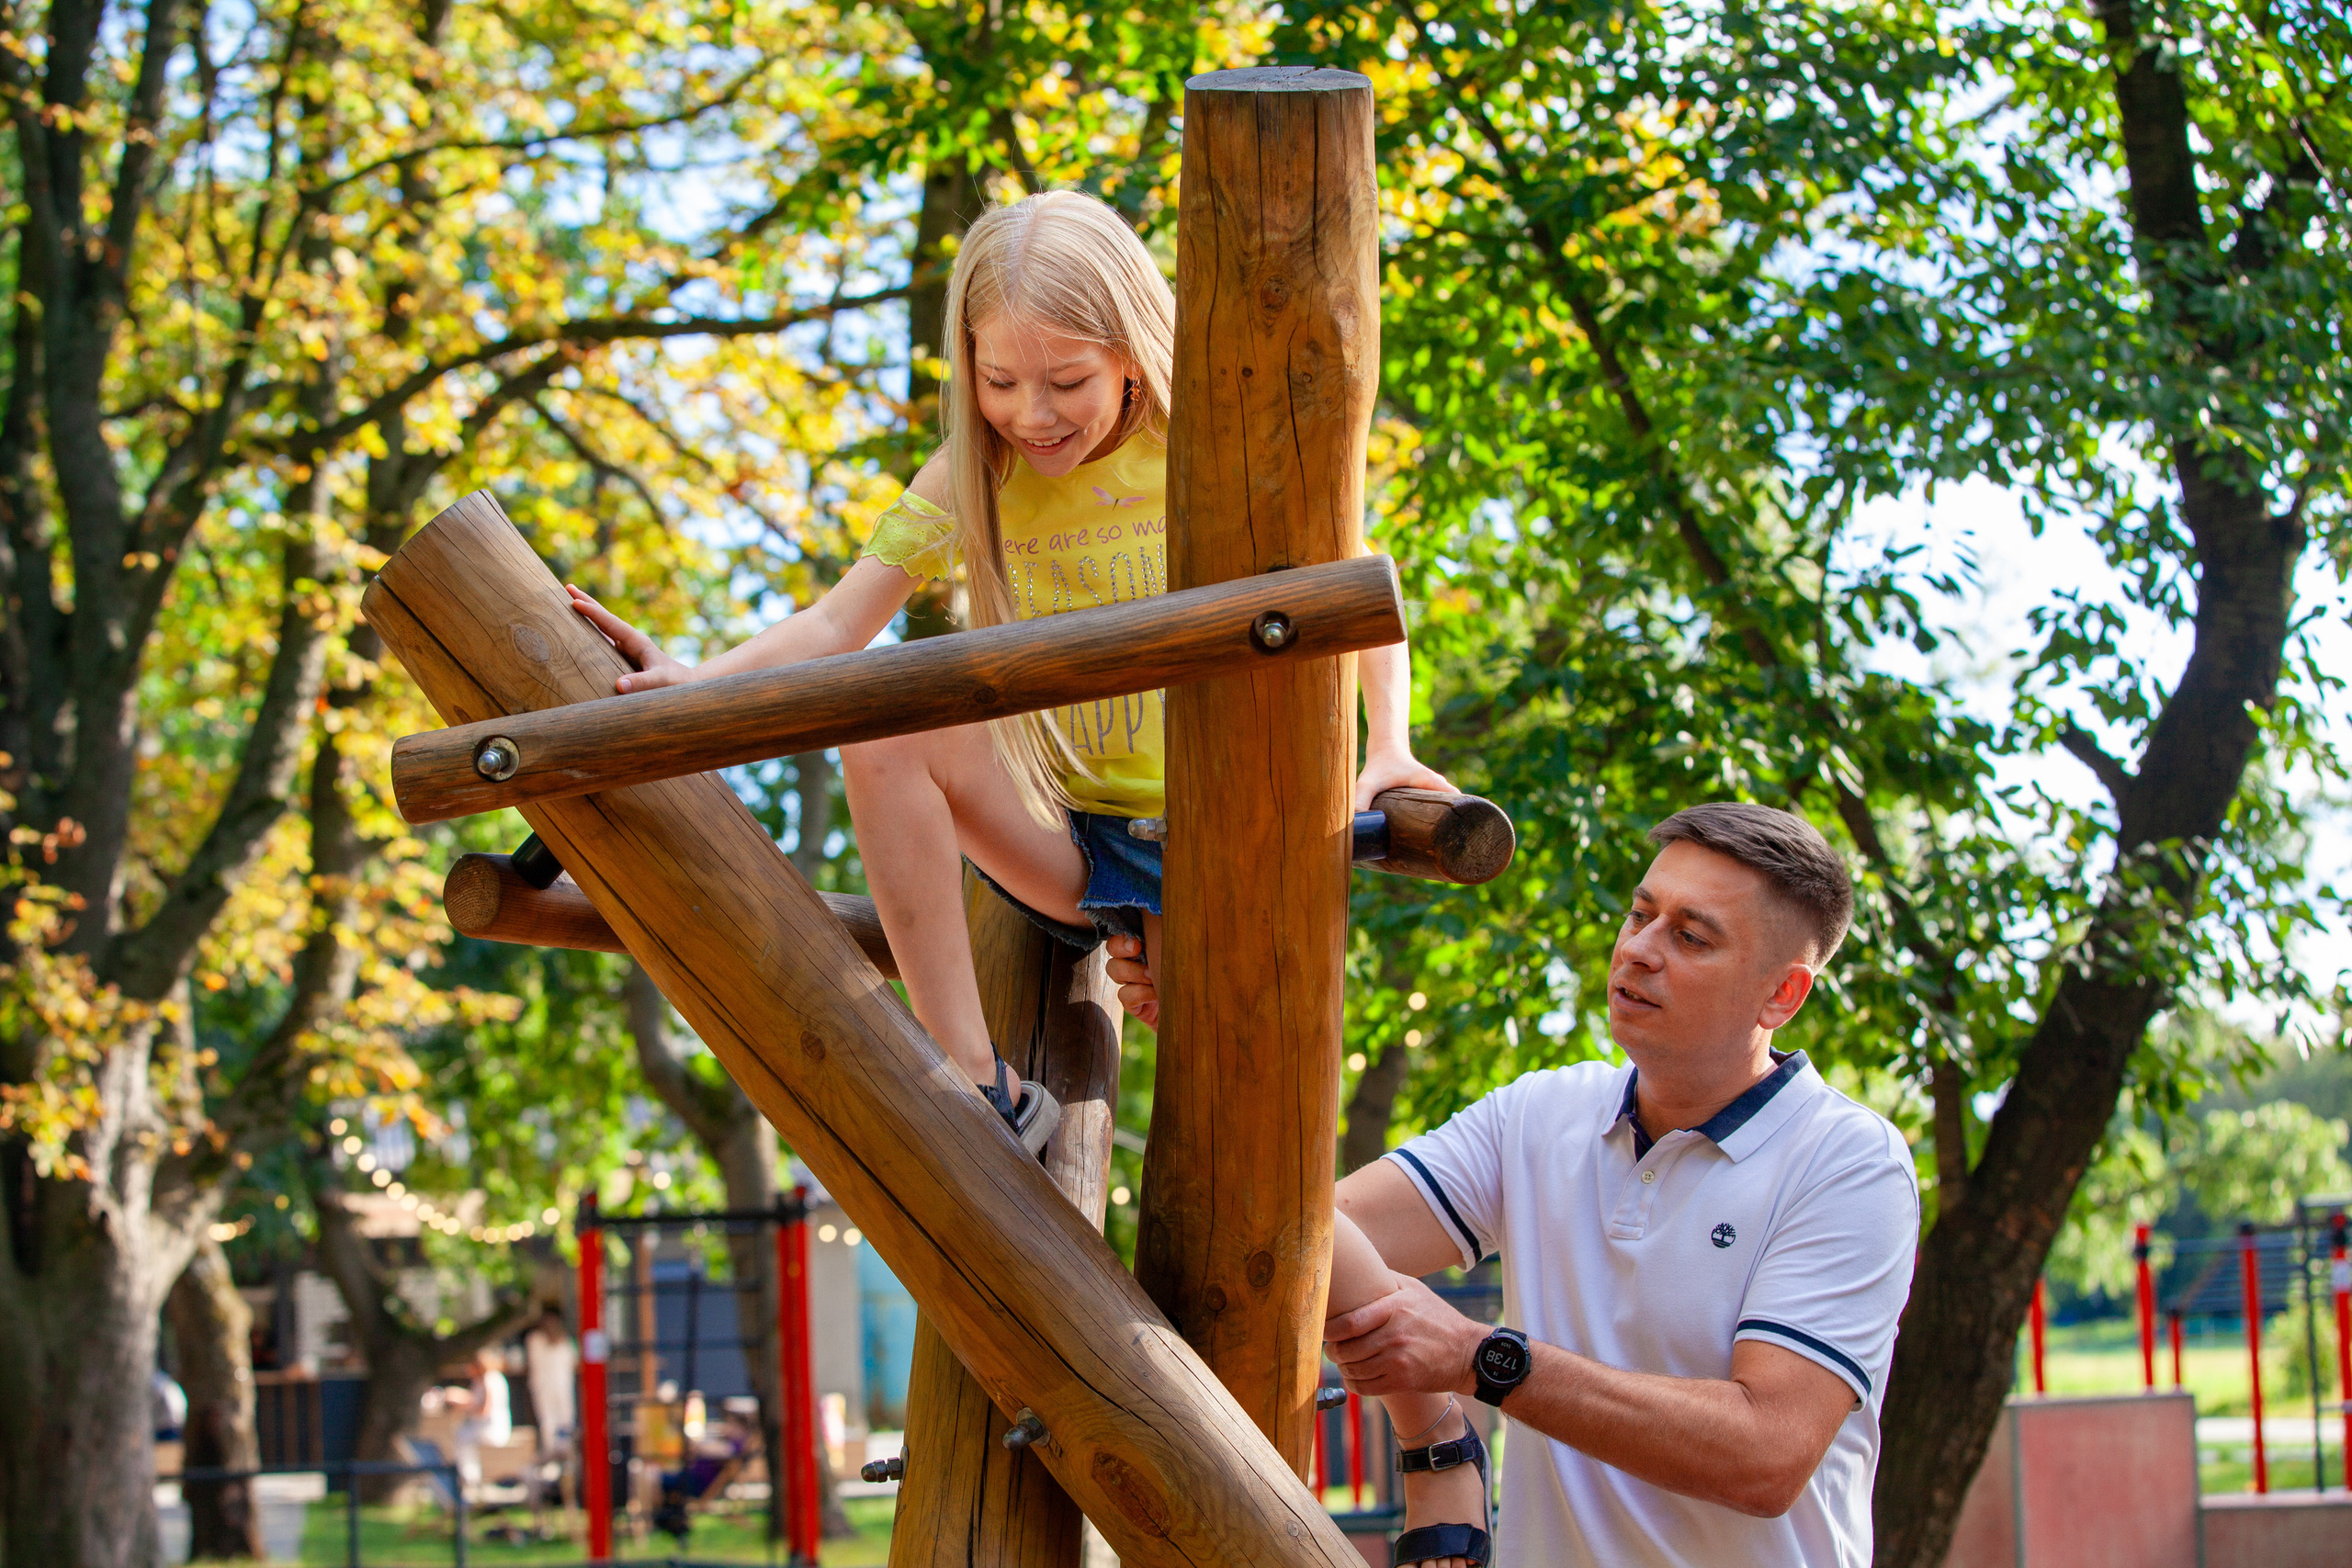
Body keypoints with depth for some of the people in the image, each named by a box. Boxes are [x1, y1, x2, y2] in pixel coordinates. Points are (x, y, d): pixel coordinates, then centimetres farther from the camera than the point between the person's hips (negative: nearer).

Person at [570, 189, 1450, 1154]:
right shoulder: (973, 477, -2)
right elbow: (836, 626, -9)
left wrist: (1386, 750, -13)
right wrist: (694, 685, -27)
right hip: (1059, 840, 2)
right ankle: (977, 1088, -27)